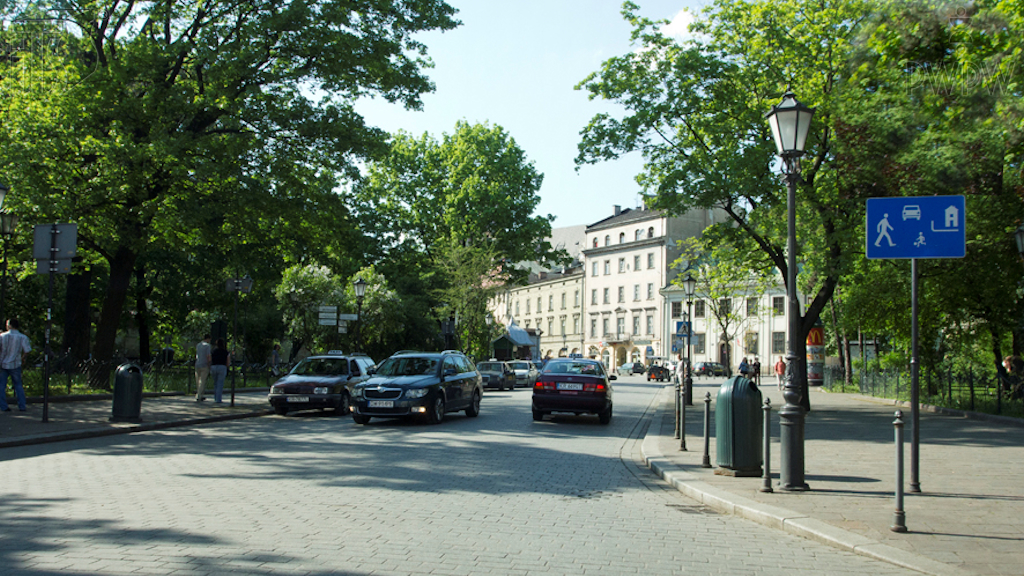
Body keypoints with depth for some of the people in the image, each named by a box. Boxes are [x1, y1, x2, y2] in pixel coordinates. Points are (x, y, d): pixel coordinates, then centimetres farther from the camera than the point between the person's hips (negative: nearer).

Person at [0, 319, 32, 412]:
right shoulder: (23, 337, -7)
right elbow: (27, 351, -7)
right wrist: (22, 358, 12)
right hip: (15, 364, 1)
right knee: (18, 385, 13)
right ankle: (22, 406, 12)